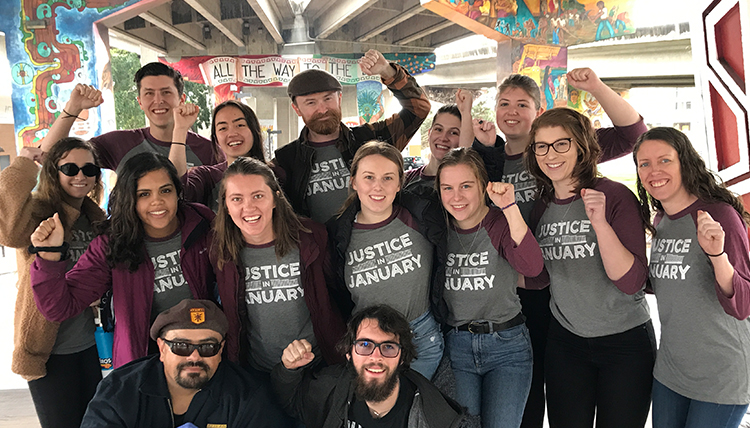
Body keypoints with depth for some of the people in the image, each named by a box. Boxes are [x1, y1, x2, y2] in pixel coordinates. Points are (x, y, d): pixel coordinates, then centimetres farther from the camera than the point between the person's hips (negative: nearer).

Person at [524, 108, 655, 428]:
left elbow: (631, 282, -20)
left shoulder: (615, 196, -14)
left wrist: (600, 223, -31)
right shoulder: (541, 206, 1)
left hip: (625, 341, -4)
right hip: (566, 340, 4)